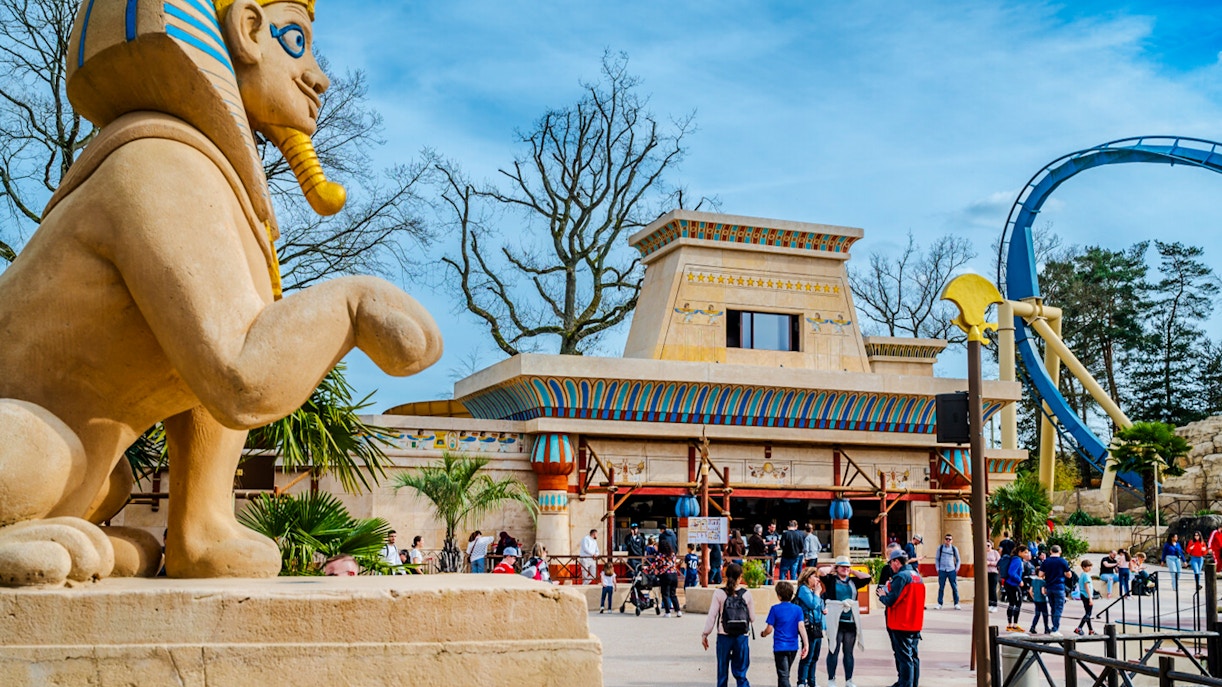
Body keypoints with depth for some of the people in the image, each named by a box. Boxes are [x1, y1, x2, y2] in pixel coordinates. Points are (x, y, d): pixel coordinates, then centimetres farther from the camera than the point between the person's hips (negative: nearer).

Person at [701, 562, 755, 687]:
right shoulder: (746, 594, -3)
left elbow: (712, 616, -7)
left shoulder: (719, 593, -7)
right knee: (740, 673, 7)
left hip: (724, 636, -1)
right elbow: (752, 618, 3)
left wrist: (705, 634, 2)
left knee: (722, 673, 12)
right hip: (741, 637, 1)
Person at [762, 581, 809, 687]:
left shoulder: (775, 609, -8)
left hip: (780, 647, -4)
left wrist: (763, 634, 13)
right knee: (785, 674, 23)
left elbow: (769, 629, -8)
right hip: (793, 647, 4)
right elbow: (801, 627, -9)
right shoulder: (797, 609, 0)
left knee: (783, 676, -6)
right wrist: (806, 644, -10)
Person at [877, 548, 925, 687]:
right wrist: (890, 587, 13)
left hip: (901, 625, -8)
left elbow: (891, 601, -20)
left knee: (904, 657, -4)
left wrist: (882, 596, 0)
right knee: (913, 655, 15)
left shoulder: (900, 577, -17)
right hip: (915, 624, 8)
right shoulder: (917, 576, 11)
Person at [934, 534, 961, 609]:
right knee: (941, 588, 1)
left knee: (954, 587, 0)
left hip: (951, 570, 0)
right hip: (942, 570, 0)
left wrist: (957, 569, 5)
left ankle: (956, 604, 8)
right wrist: (937, 568, 2)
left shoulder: (954, 548, 5)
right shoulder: (940, 547, 4)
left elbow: (958, 560, 15)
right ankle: (939, 604, 7)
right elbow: (936, 558, 10)